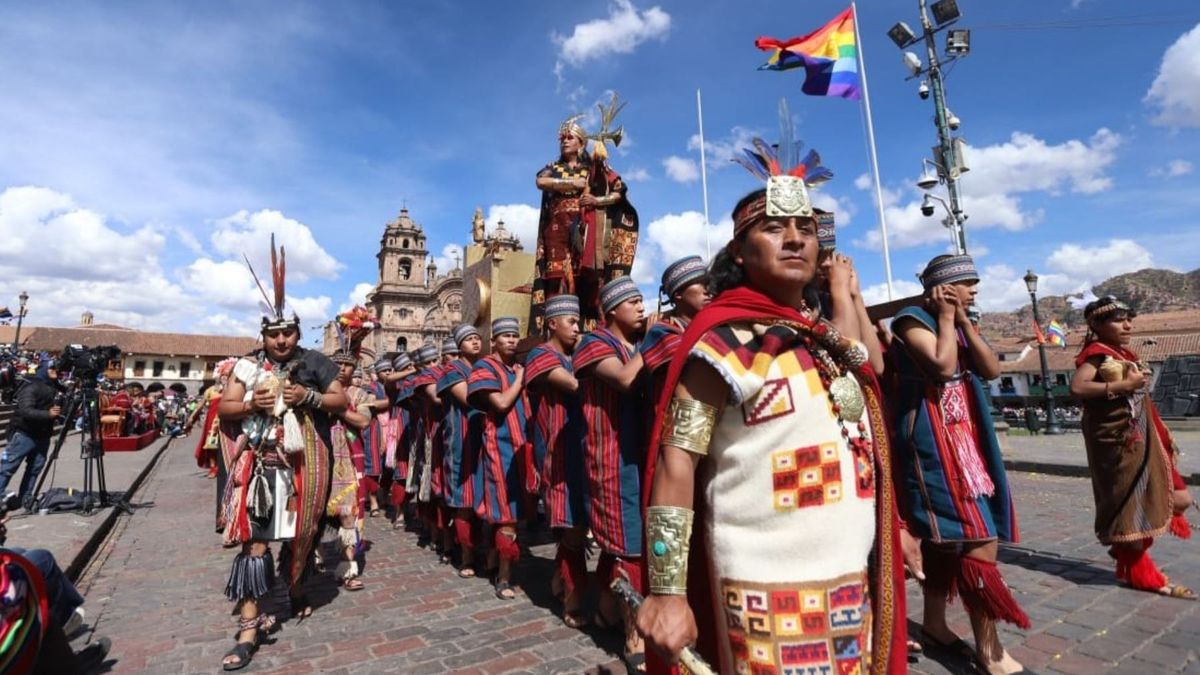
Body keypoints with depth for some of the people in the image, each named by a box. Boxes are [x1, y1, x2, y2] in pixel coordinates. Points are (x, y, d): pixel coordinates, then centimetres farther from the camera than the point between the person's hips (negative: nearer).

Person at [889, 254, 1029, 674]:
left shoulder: (960, 325, 16)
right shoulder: (913, 320, -9)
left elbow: (992, 369, 4)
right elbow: (944, 365, -23)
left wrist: (963, 321, -2)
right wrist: (947, 316, -12)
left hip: (964, 439, 9)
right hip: (932, 442, -9)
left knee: (945, 536, 14)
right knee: (979, 538, -10)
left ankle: (934, 624, 27)